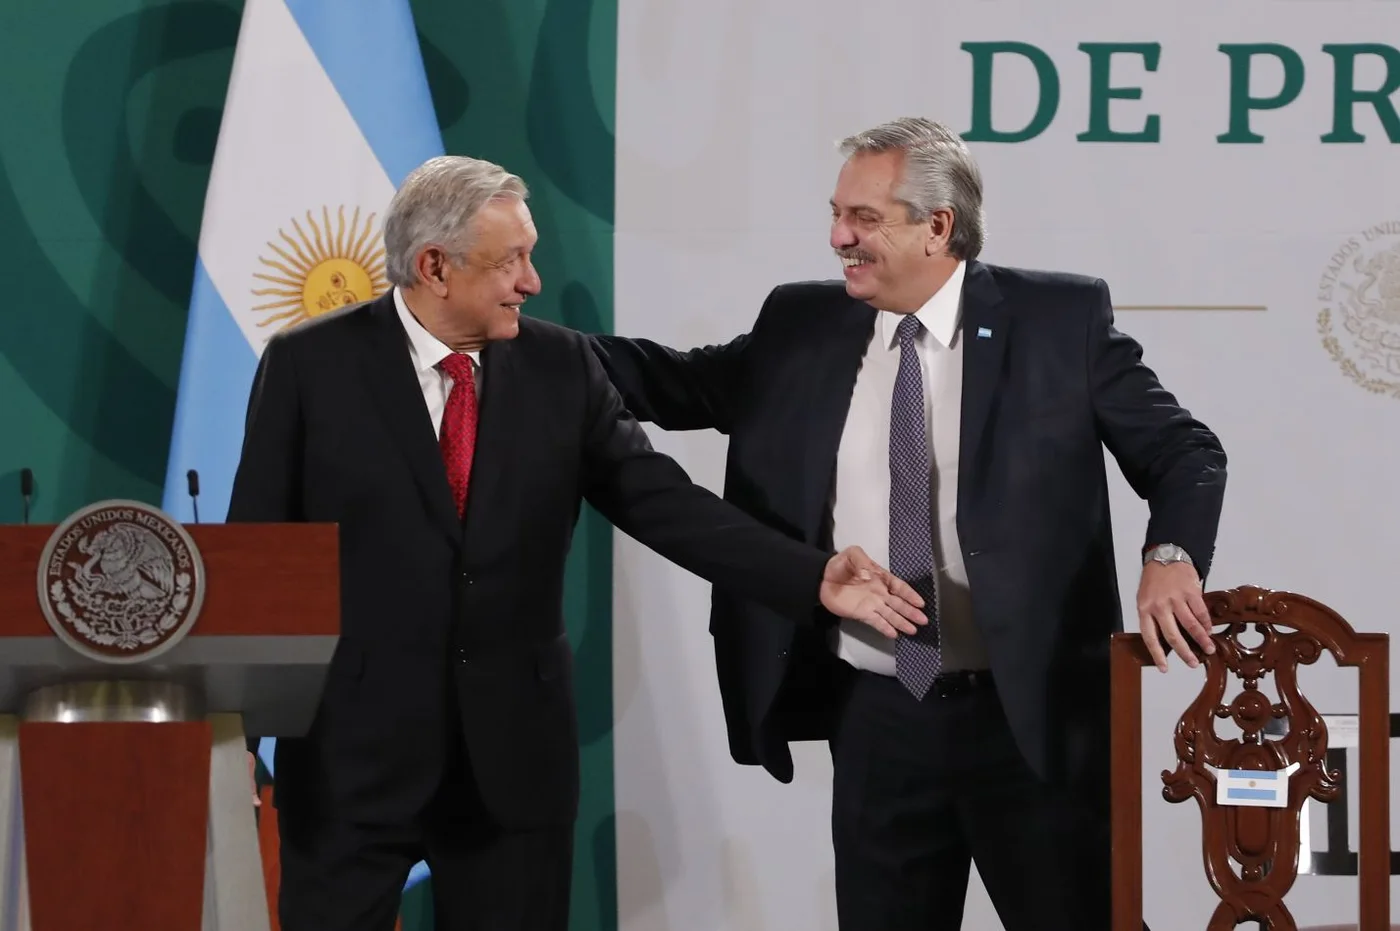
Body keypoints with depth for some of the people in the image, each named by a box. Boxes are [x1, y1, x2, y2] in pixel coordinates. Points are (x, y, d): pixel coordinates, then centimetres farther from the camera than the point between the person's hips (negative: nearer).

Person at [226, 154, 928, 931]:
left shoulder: (560, 366, 3)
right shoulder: (310, 365, -4)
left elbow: (660, 501, 0)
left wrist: (813, 579, -11)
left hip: (515, 752, 3)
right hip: (350, 750, -2)